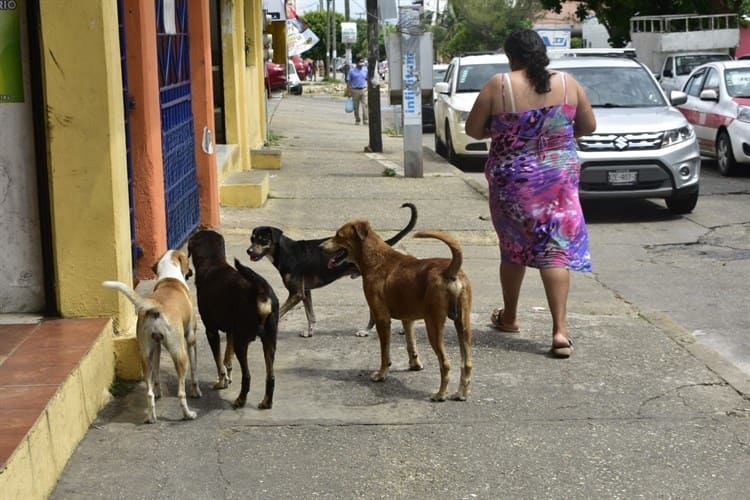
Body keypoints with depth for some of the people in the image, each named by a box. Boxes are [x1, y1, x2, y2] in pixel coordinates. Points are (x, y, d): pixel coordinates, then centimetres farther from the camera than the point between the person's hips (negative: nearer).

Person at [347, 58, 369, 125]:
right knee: (356, 107, 4)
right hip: (355, 90, -1)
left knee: (365, 105, -13)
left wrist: (367, 88, 3)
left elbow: (368, 80, 13)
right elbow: (348, 81, 2)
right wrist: (349, 91, -4)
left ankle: (365, 120, -15)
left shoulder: (365, 70, 7)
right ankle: (357, 120, 15)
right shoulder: (352, 71, 1)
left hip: (364, 90, 1)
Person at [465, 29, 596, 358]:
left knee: (513, 247, 17)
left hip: (511, 180, -1)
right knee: (555, 250, 1)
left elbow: (473, 129, -3)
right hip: (559, 177, 1)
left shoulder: (498, 86, -9)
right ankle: (560, 329, -9)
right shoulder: (567, 84, -2)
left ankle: (509, 317, 32)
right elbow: (588, 126, 7)